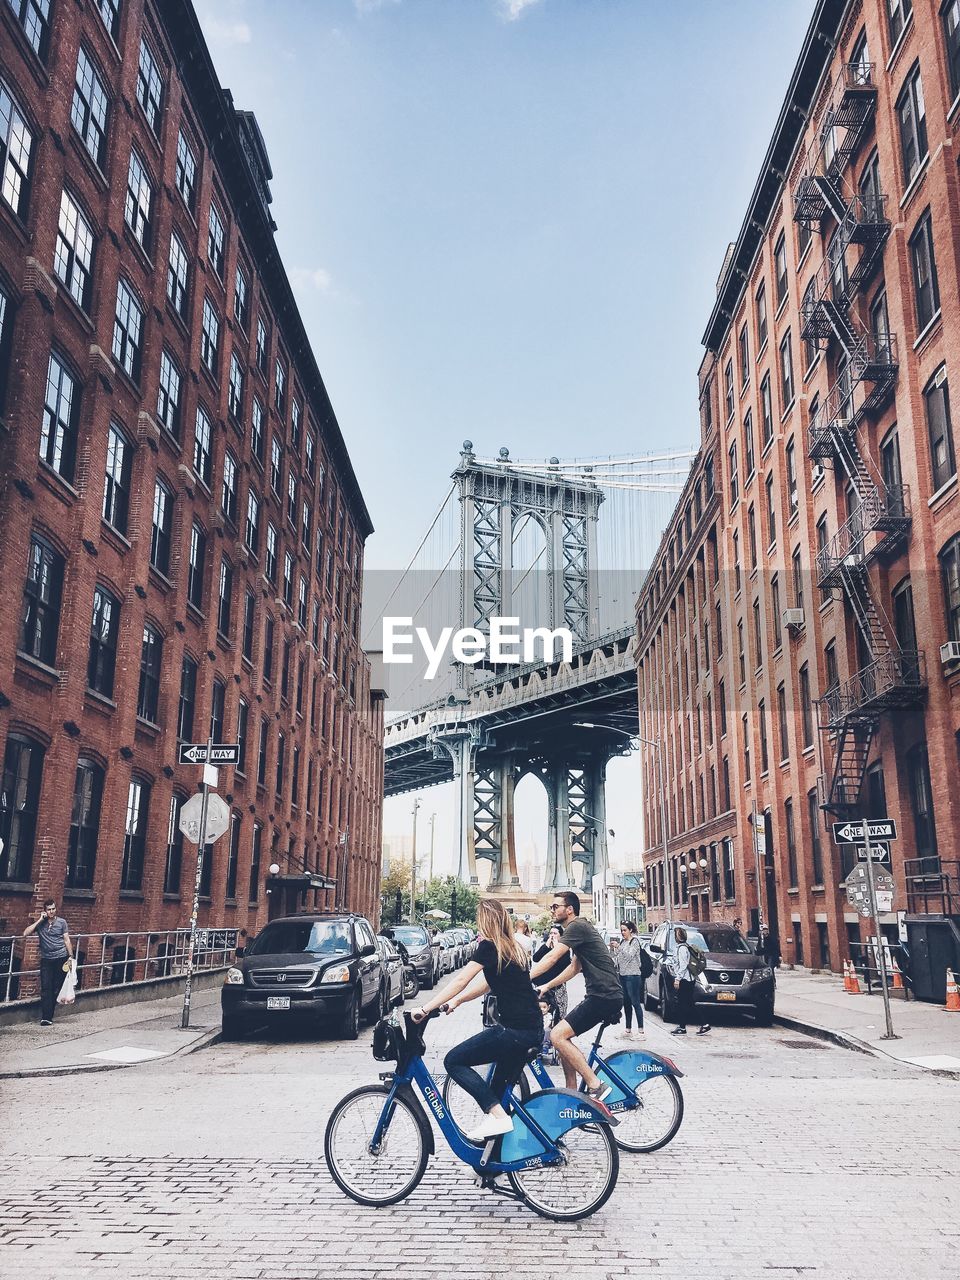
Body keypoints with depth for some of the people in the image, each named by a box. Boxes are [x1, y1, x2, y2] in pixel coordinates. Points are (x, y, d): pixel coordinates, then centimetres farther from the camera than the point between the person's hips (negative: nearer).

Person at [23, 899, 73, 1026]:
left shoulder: (61, 922, 3)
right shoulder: (40, 923, 6)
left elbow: (67, 940, 4)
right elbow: (26, 933, -8)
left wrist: (71, 956, -2)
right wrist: (39, 920, -10)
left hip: (61, 958, 0)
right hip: (46, 959, 1)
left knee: (56, 988, 2)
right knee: (46, 988, -8)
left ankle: (47, 1017, 10)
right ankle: (45, 1017, -11)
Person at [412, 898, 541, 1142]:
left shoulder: (490, 946, -8)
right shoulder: (515, 949, 17)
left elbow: (460, 980, -13)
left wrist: (425, 1009, -11)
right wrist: (456, 1001, 18)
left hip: (513, 1029, -9)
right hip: (533, 1028, 9)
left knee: (454, 1061, -3)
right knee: (502, 1085, 18)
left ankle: (497, 1116, -10)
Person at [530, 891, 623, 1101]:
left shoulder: (577, 926, -11)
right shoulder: (578, 929, 21)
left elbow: (551, 959, -19)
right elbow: (575, 967, 26)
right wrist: (546, 986, 19)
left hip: (605, 996, -10)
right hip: (598, 995, 10)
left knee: (557, 1036, -15)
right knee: (563, 1037, 13)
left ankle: (595, 1086, -12)